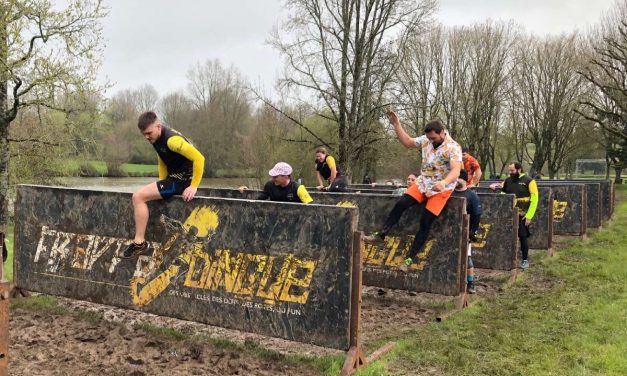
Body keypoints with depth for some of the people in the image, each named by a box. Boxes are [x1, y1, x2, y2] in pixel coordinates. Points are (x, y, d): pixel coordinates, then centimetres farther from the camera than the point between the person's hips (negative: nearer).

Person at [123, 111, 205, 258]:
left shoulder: (172, 140, -25)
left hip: (183, 180, -10)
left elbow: (199, 158, -29)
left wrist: (193, 186, -26)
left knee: (138, 196, -18)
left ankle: (139, 243, -10)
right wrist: (162, 183, 10)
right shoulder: (157, 138, 5)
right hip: (173, 178, 10)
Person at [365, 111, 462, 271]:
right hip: (423, 183, 5)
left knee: (425, 223, -9)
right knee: (400, 204, -13)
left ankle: (410, 258, -3)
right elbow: (408, 142, 9)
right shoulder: (426, 140, -2)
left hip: (441, 189, -5)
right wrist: (396, 124, -1)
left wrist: (444, 183, -54)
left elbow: (455, 171, -33)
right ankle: (381, 234, -3)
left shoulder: (453, 148, -21)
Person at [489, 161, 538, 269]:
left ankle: (525, 260, 15)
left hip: (522, 216, -4)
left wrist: (529, 216, -14)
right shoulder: (508, 180, 8)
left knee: (523, 237, 2)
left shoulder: (529, 181, -6)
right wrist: (495, 186, -4)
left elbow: (534, 199, -8)